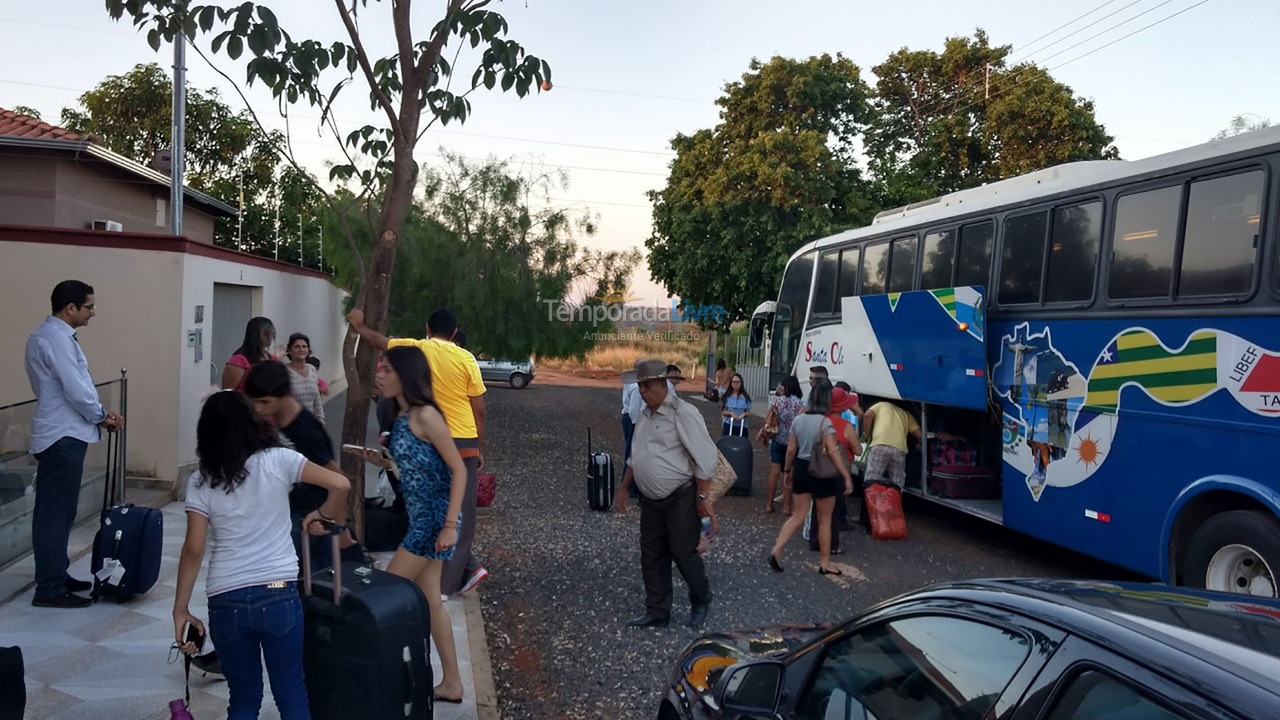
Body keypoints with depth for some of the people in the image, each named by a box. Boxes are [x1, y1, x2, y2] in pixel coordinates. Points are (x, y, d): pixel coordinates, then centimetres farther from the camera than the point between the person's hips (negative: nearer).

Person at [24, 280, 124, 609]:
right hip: (62, 437, -11)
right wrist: (102, 416, -6)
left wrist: (99, 413, 9)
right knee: (55, 513, -5)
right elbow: (76, 389, -22)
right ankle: (49, 589, 1)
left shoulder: (48, 335, 14)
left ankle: (56, 575, 27)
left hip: (60, 433, 11)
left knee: (57, 511, 17)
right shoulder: (56, 338, -18)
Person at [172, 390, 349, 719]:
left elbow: (194, 550, -5)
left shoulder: (201, 481, 1)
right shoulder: (277, 460, -3)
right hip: (278, 595, -1)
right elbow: (340, 485, -12)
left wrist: (180, 610, 2)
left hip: (226, 602, 1)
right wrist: (326, 517, 7)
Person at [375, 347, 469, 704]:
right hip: (420, 517, 9)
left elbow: (458, 470, -18)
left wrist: (451, 524, -21)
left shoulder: (425, 415, -17)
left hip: (436, 518, -9)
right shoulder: (402, 417, 10)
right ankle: (451, 683, 22)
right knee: (429, 599, 13)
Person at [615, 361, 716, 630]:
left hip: (680, 499, -7)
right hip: (650, 501, 8)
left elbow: (705, 457, -18)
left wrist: (701, 498, -17)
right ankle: (657, 613, 23)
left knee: (683, 554, 1)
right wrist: (624, 489, 19)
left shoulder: (683, 413, -16)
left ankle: (701, 602, 27)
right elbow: (636, 457, 21)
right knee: (652, 558, 10)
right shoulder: (645, 415, 9)